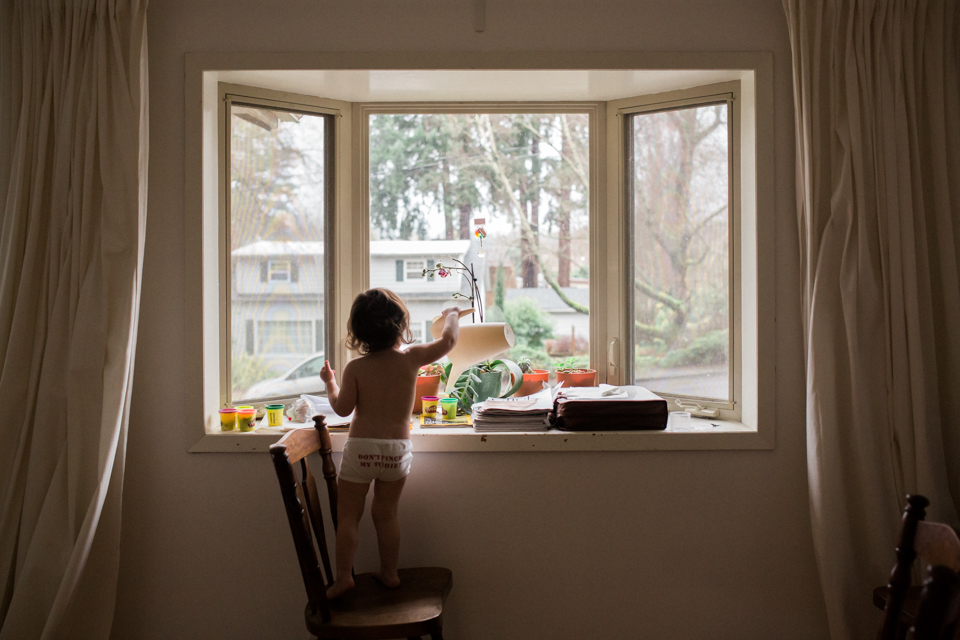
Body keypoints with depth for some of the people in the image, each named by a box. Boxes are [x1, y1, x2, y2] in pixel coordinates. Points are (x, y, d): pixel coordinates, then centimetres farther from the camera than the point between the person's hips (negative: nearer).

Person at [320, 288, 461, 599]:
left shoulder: (355, 368, -8)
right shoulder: (410, 359, -6)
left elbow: (342, 408, -4)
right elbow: (448, 341, 4)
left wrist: (330, 382, 12)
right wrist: (452, 316, 23)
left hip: (361, 448, -2)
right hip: (398, 448, 2)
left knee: (348, 515, 9)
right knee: (386, 514, 15)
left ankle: (344, 576, 8)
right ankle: (389, 573, 24)